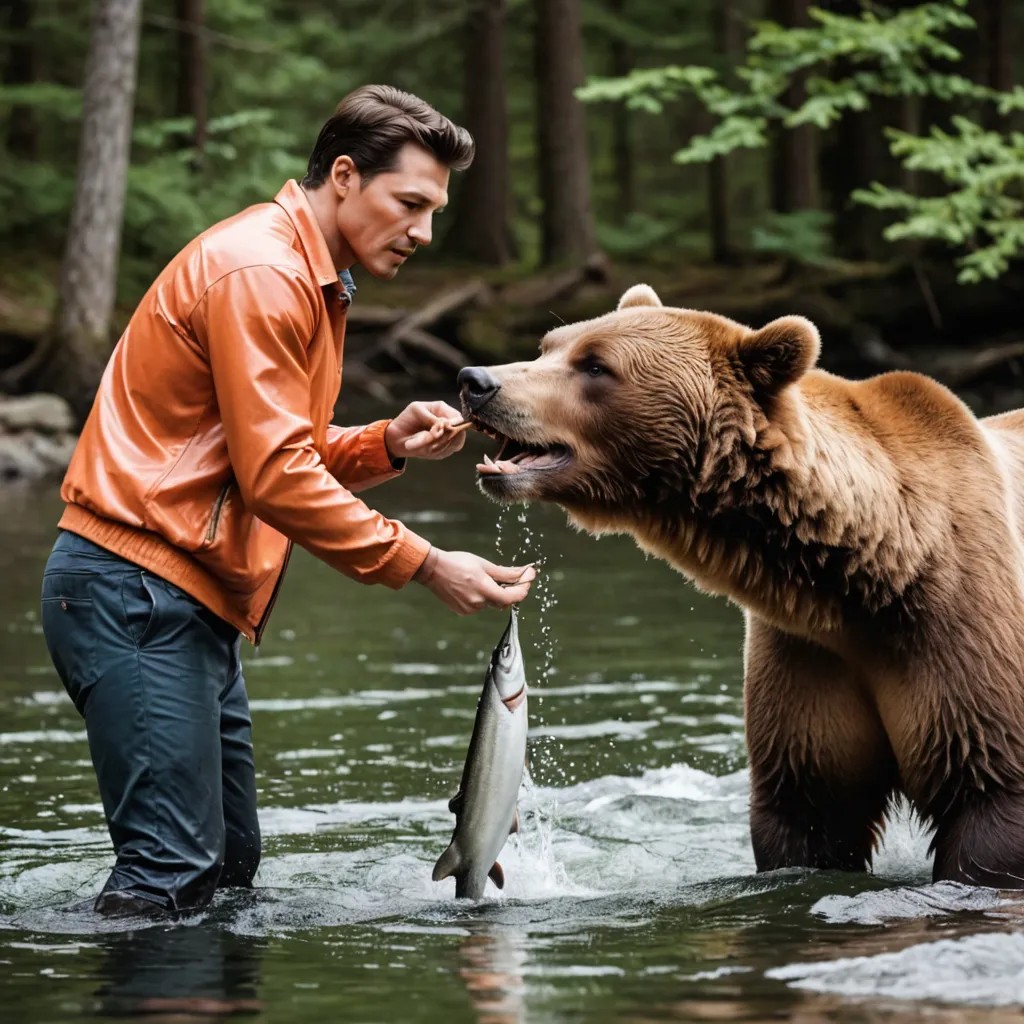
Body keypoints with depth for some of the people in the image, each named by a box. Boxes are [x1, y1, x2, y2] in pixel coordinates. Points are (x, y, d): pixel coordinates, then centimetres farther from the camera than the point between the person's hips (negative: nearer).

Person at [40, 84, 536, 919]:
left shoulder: (311, 282, 20)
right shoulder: (260, 271, -14)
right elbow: (275, 474, -20)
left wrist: (387, 444, -2)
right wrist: (425, 566, -18)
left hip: (189, 600, 11)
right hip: (136, 594, -11)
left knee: (227, 867, 11)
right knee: (171, 873, -14)